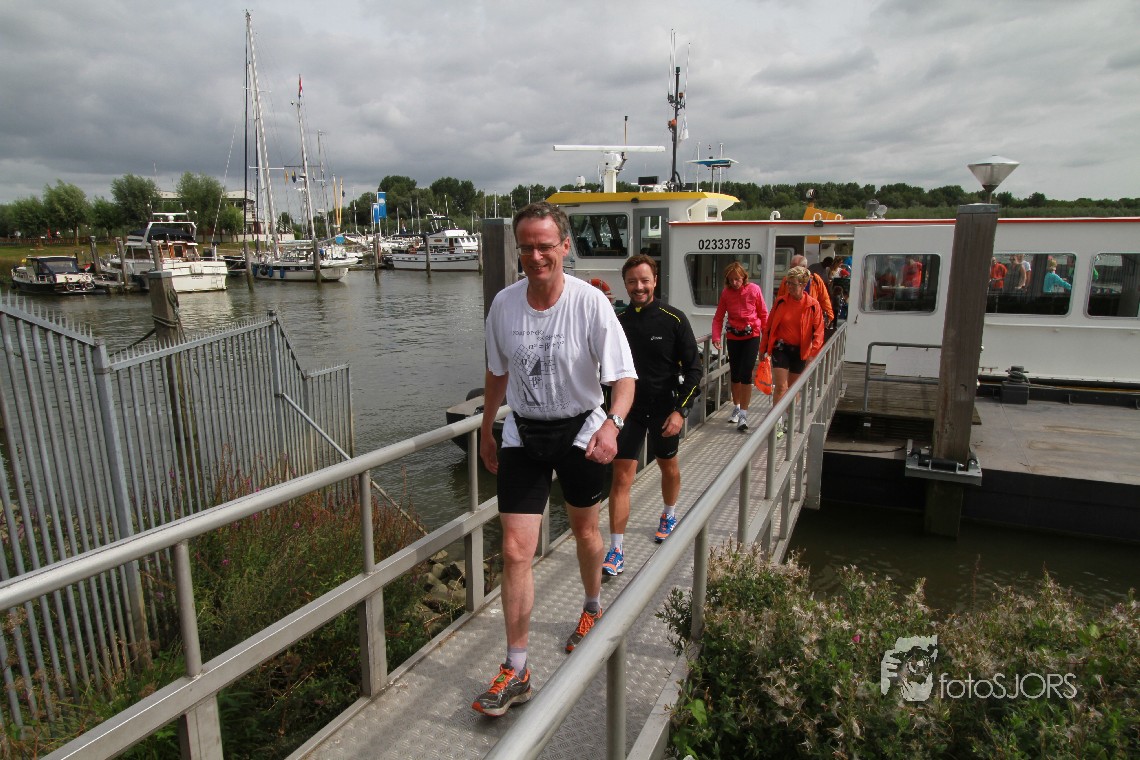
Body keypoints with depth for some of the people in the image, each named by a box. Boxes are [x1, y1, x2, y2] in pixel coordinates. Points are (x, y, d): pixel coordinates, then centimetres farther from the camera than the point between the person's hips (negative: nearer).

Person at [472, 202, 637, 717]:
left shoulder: (590, 302, -17)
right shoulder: (503, 303, -5)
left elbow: (623, 375, -18)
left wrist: (611, 423, -37)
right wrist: (486, 431, 15)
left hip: (580, 431, -2)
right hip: (522, 435, 2)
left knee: (585, 529, 19)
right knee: (515, 551, -3)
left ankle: (593, 610, 50)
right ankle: (515, 671, 11)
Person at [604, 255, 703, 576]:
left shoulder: (674, 319, -10)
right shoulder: (617, 322, -3)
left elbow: (694, 369, -7)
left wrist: (681, 410, -15)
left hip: (664, 409, 0)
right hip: (628, 408, 1)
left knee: (668, 467, 21)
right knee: (621, 477, -5)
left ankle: (669, 516, 49)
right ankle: (616, 550, 3)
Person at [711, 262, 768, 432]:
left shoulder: (754, 289, -10)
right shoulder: (726, 293, -4)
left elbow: (763, 314, -2)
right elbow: (718, 317, -1)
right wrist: (716, 337, -16)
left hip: (751, 337, -3)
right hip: (732, 337, 3)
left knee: (746, 374, -11)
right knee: (735, 374, 13)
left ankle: (743, 414, -6)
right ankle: (736, 407, 32)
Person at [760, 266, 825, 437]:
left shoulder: (813, 305, -6)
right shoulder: (781, 301, -3)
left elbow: (818, 331, -6)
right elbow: (769, 325, 4)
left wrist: (813, 353, -16)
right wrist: (763, 348, 6)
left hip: (800, 351, 1)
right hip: (781, 348, 0)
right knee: (780, 387, -9)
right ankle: (777, 423, -5)